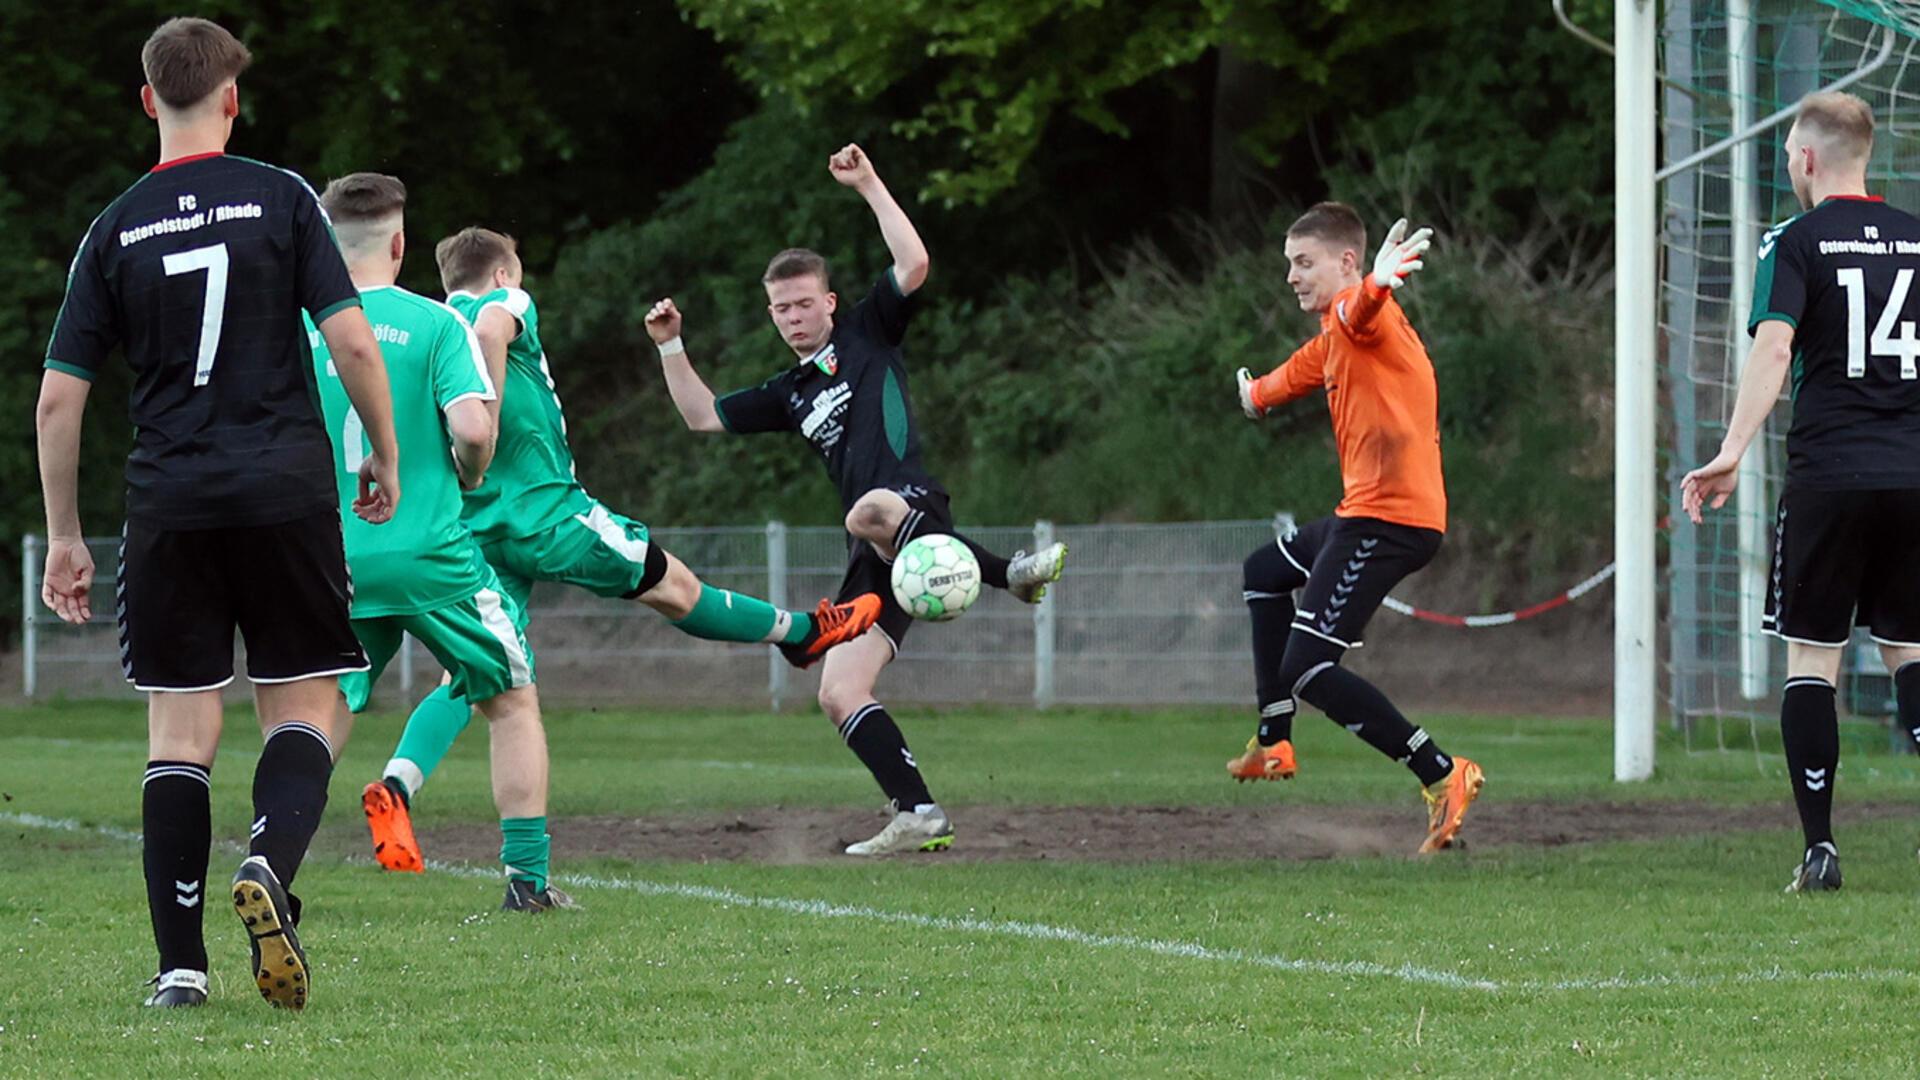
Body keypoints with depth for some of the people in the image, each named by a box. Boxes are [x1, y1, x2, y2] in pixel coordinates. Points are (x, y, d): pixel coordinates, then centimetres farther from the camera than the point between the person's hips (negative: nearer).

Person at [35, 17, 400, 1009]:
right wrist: (386, 456, 9)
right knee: (303, 708, 8)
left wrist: (64, 538, 12)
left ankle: (180, 964, -1)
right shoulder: (281, 199, -1)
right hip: (288, 493, -1)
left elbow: (58, 398, 4)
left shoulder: (115, 229, 5)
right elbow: (352, 341, -6)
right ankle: (270, 862, -21)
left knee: (178, 734, 6)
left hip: (168, 504, 2)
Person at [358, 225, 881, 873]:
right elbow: (492, 327, -27)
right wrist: (490, 422, -23)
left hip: (476, 525, 6)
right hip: (544, 510, -6)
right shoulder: (507, 304, -1)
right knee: (671, 586, 13)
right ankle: (801, 631, 33)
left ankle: (397, 786, -22)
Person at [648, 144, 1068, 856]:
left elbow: (914, 265, -3)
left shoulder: (867, 334, 11)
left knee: (871, 510, -45)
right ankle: (918, 817, -6)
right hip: (874, 557, 7)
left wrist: (868, 185, -4)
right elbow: (702, 416, 33)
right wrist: (670, 346, 24)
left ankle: (1011, 574, -45)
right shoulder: (788, 394, 27)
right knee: (840, 695, -6)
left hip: (911, 506, -7)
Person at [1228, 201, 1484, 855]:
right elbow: (1303, 371, 42)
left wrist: (1378, 281, -63)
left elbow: (1362, 307, -39)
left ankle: (1439, 775, -23)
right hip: (1366, 511, 11)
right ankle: (1274, 742, 39)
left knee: (1308, 671, -17)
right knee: (1265, 572, 34)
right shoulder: (1330, 341, 19)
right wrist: (1257, 395, 63)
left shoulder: (1362, 317, -13)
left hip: (1386, 520, -11)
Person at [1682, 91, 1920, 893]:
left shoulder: (1796, 242, -2)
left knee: (1811, 656, 3)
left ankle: (1819, 848, -3)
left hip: (1828, 474, -4)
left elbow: (1774, 349, -15)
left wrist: (1732, 453, -19)